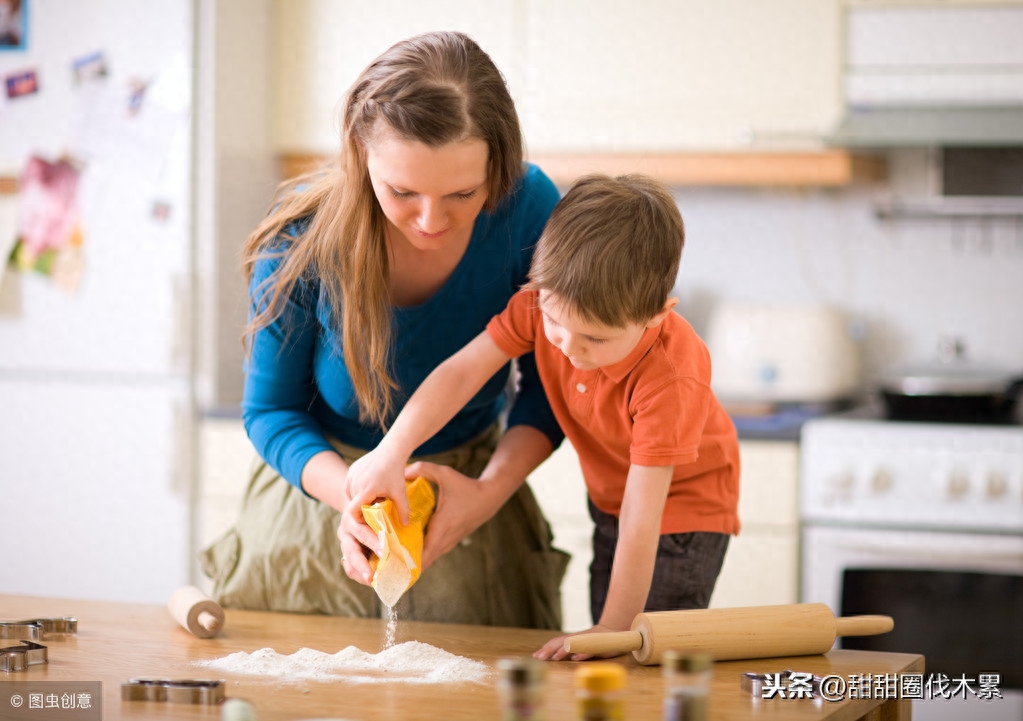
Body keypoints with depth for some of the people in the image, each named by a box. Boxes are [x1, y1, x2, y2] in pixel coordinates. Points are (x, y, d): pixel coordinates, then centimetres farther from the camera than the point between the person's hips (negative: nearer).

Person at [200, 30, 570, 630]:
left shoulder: (528, 208, -23)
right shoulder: (304, 236, -25)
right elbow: (271, 409, -11)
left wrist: (491, 489, -26)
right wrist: (353, 494, -31)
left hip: (459, 490, 1)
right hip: (327, 485, 0)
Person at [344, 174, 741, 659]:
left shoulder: (671, 377, -39)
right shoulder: (543, 303, -24)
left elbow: (641, 518, -37)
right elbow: (462, 371, -24)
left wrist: (614, 629, -34)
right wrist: (392, 452, -37)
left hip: (683, 500, -6)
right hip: (608, 496, 6)